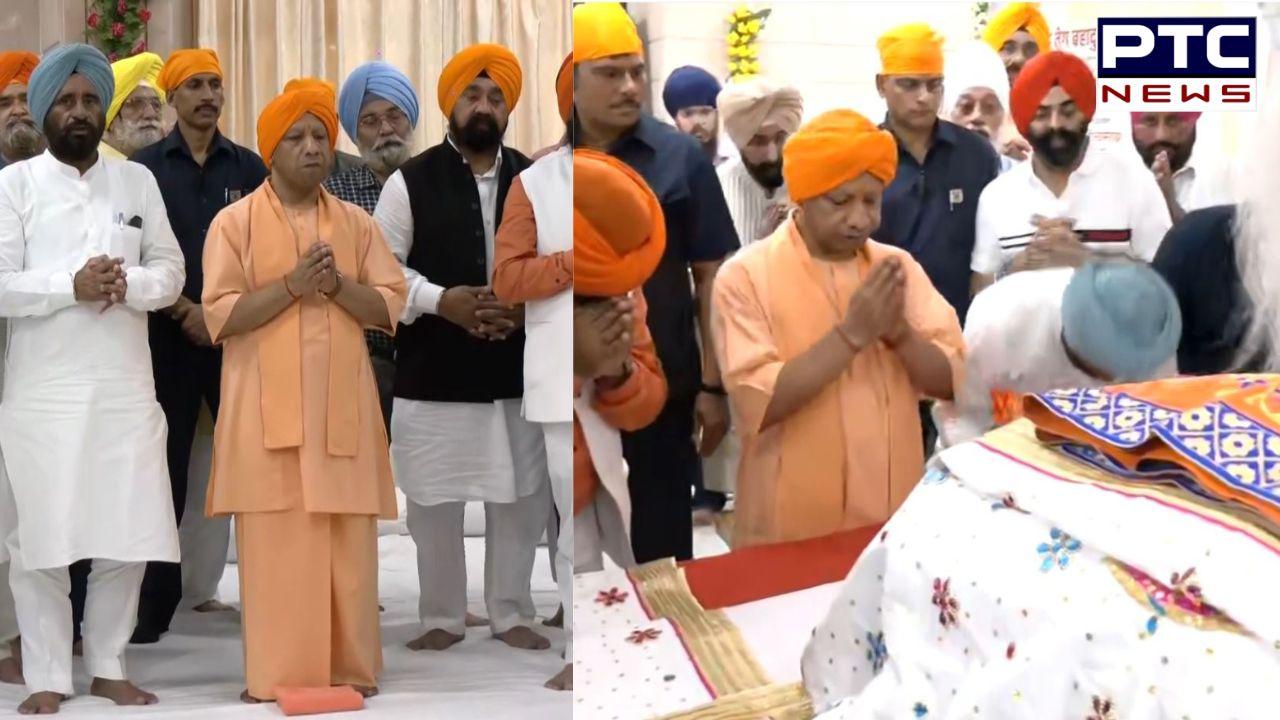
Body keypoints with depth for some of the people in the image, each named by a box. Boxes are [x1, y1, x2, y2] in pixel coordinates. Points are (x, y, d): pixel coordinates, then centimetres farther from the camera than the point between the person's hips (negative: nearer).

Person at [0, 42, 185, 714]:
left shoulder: (138, 180, 12)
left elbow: (171, 270, 10)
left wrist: (128, 285, -10)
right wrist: (72, 286, -17)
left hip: (126, 385, 3)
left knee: (127, 533, 4)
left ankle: (108, 666, 17)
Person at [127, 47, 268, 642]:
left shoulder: (249, 167, 8)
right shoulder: (146, 168, 4)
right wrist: (186, 311, -10)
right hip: (170, 337, -1)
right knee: (166, 474, 1)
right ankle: (155, 605, 7)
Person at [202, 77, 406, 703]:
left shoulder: (357, 223, 10)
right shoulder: (234, 222, 1)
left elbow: (389, 307, 6)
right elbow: (220, 315, -7)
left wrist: (337, 285, -11)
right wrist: (292, 285, -16)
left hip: (341, 405, 3)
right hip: (268, 407, -3)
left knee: (347, 545, 2)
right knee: (274, 545, -5)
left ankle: (349, 667, 10)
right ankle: (275, 674, 1)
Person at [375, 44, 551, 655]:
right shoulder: (411, 181, -3)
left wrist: (531, 307, -10)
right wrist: (440, 300, -17)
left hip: (517, 371, 3)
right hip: (433, 373, -2)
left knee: (522, 499, 9)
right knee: (435, 502, 5)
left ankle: (511, 614, 24)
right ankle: (443, 618, 20)